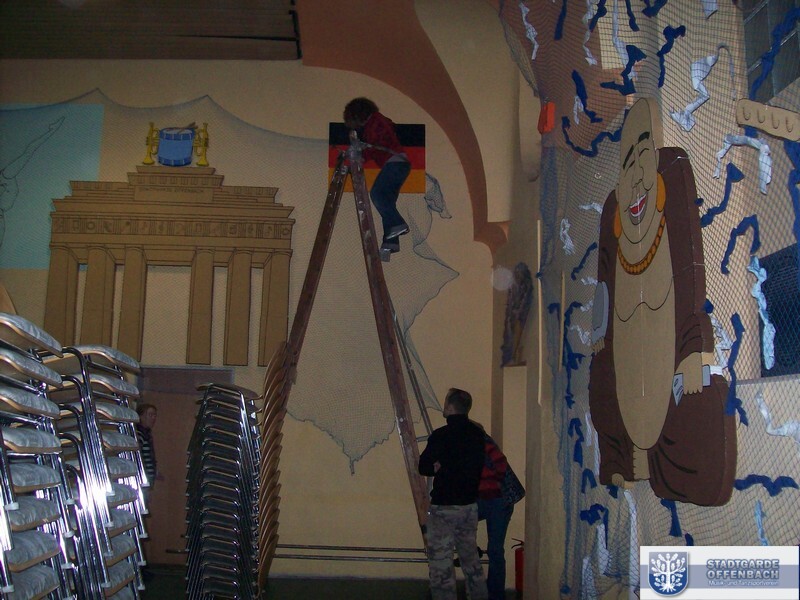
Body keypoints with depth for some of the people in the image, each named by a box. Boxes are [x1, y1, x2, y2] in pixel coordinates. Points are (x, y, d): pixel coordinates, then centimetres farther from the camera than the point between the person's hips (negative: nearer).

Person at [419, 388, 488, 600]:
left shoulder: (441, 436, -16)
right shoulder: (477, 433, 3)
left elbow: (424, 468, -10)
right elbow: (478, 465, 10)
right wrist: (450, 467, 2)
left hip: (444, 507, -7)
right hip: (470, 505, 7)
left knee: (441, 563, 0)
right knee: (471, 559, 18)